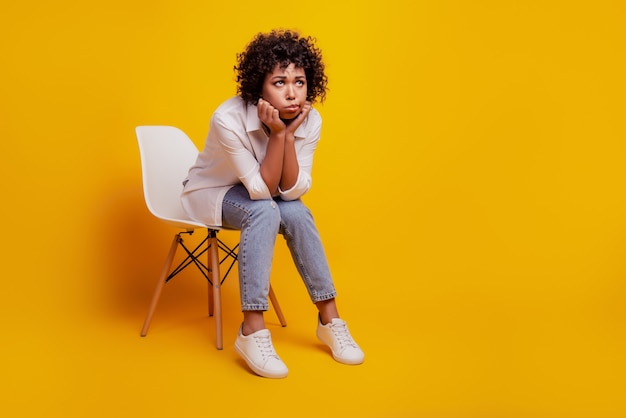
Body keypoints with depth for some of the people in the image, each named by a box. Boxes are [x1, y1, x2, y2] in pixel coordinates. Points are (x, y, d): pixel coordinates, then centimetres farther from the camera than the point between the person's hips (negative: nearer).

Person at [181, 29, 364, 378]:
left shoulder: (310, 120, -19)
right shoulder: (229, 119, -32)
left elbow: (292, 191, -21)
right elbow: (261, 190, -29)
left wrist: (289, 135, -32)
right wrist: (278, 134, -38)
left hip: (257, 195, 4)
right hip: (210, 193, -4)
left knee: (297, 213, -27)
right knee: (264, 211, -33)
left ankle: (330, 319, -14)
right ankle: (253, 332, -31)